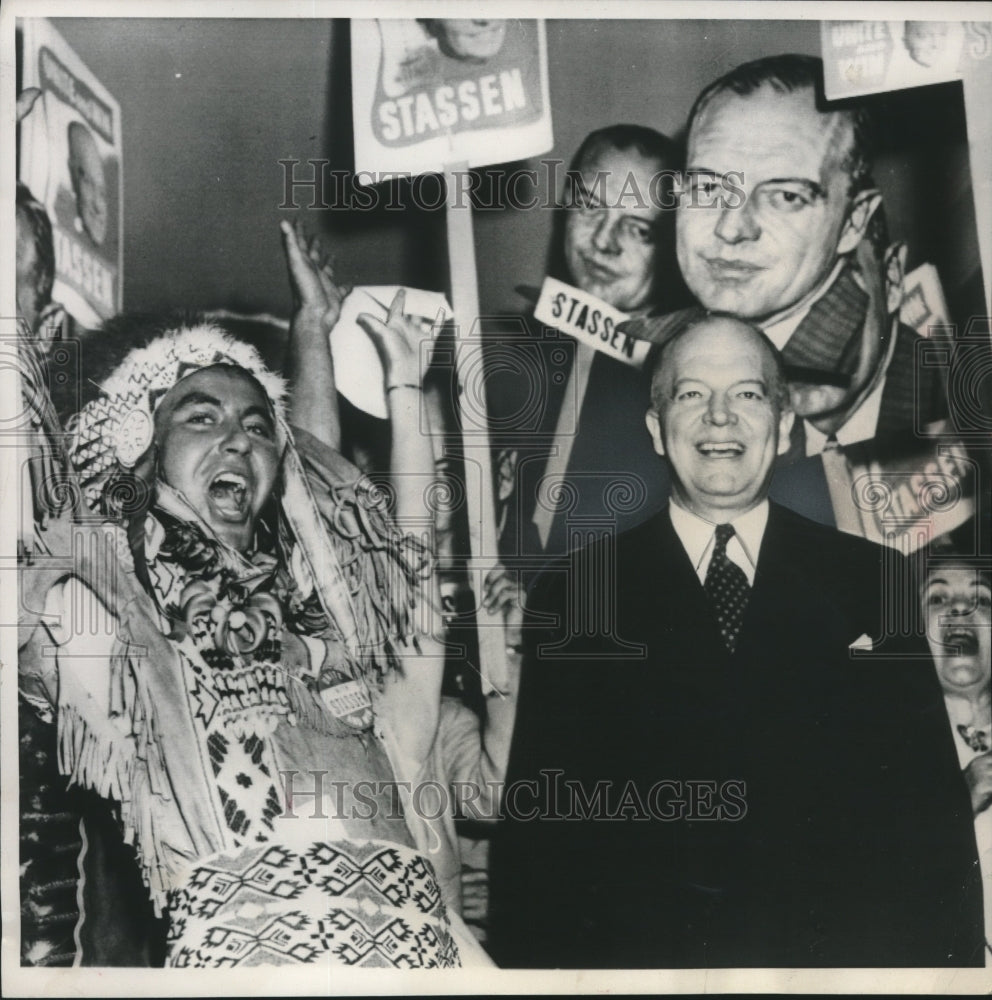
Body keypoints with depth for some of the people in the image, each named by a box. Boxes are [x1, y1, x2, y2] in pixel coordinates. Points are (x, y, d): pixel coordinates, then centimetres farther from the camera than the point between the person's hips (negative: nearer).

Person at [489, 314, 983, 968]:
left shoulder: (873, 583, 7)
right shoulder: (573, 595, 5)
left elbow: (934, 811, 7)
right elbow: (538, 823, 5)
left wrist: (949, 959, -3)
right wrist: (534, 962, -4)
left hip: (841, 941, 1)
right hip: (643, 948, 0)